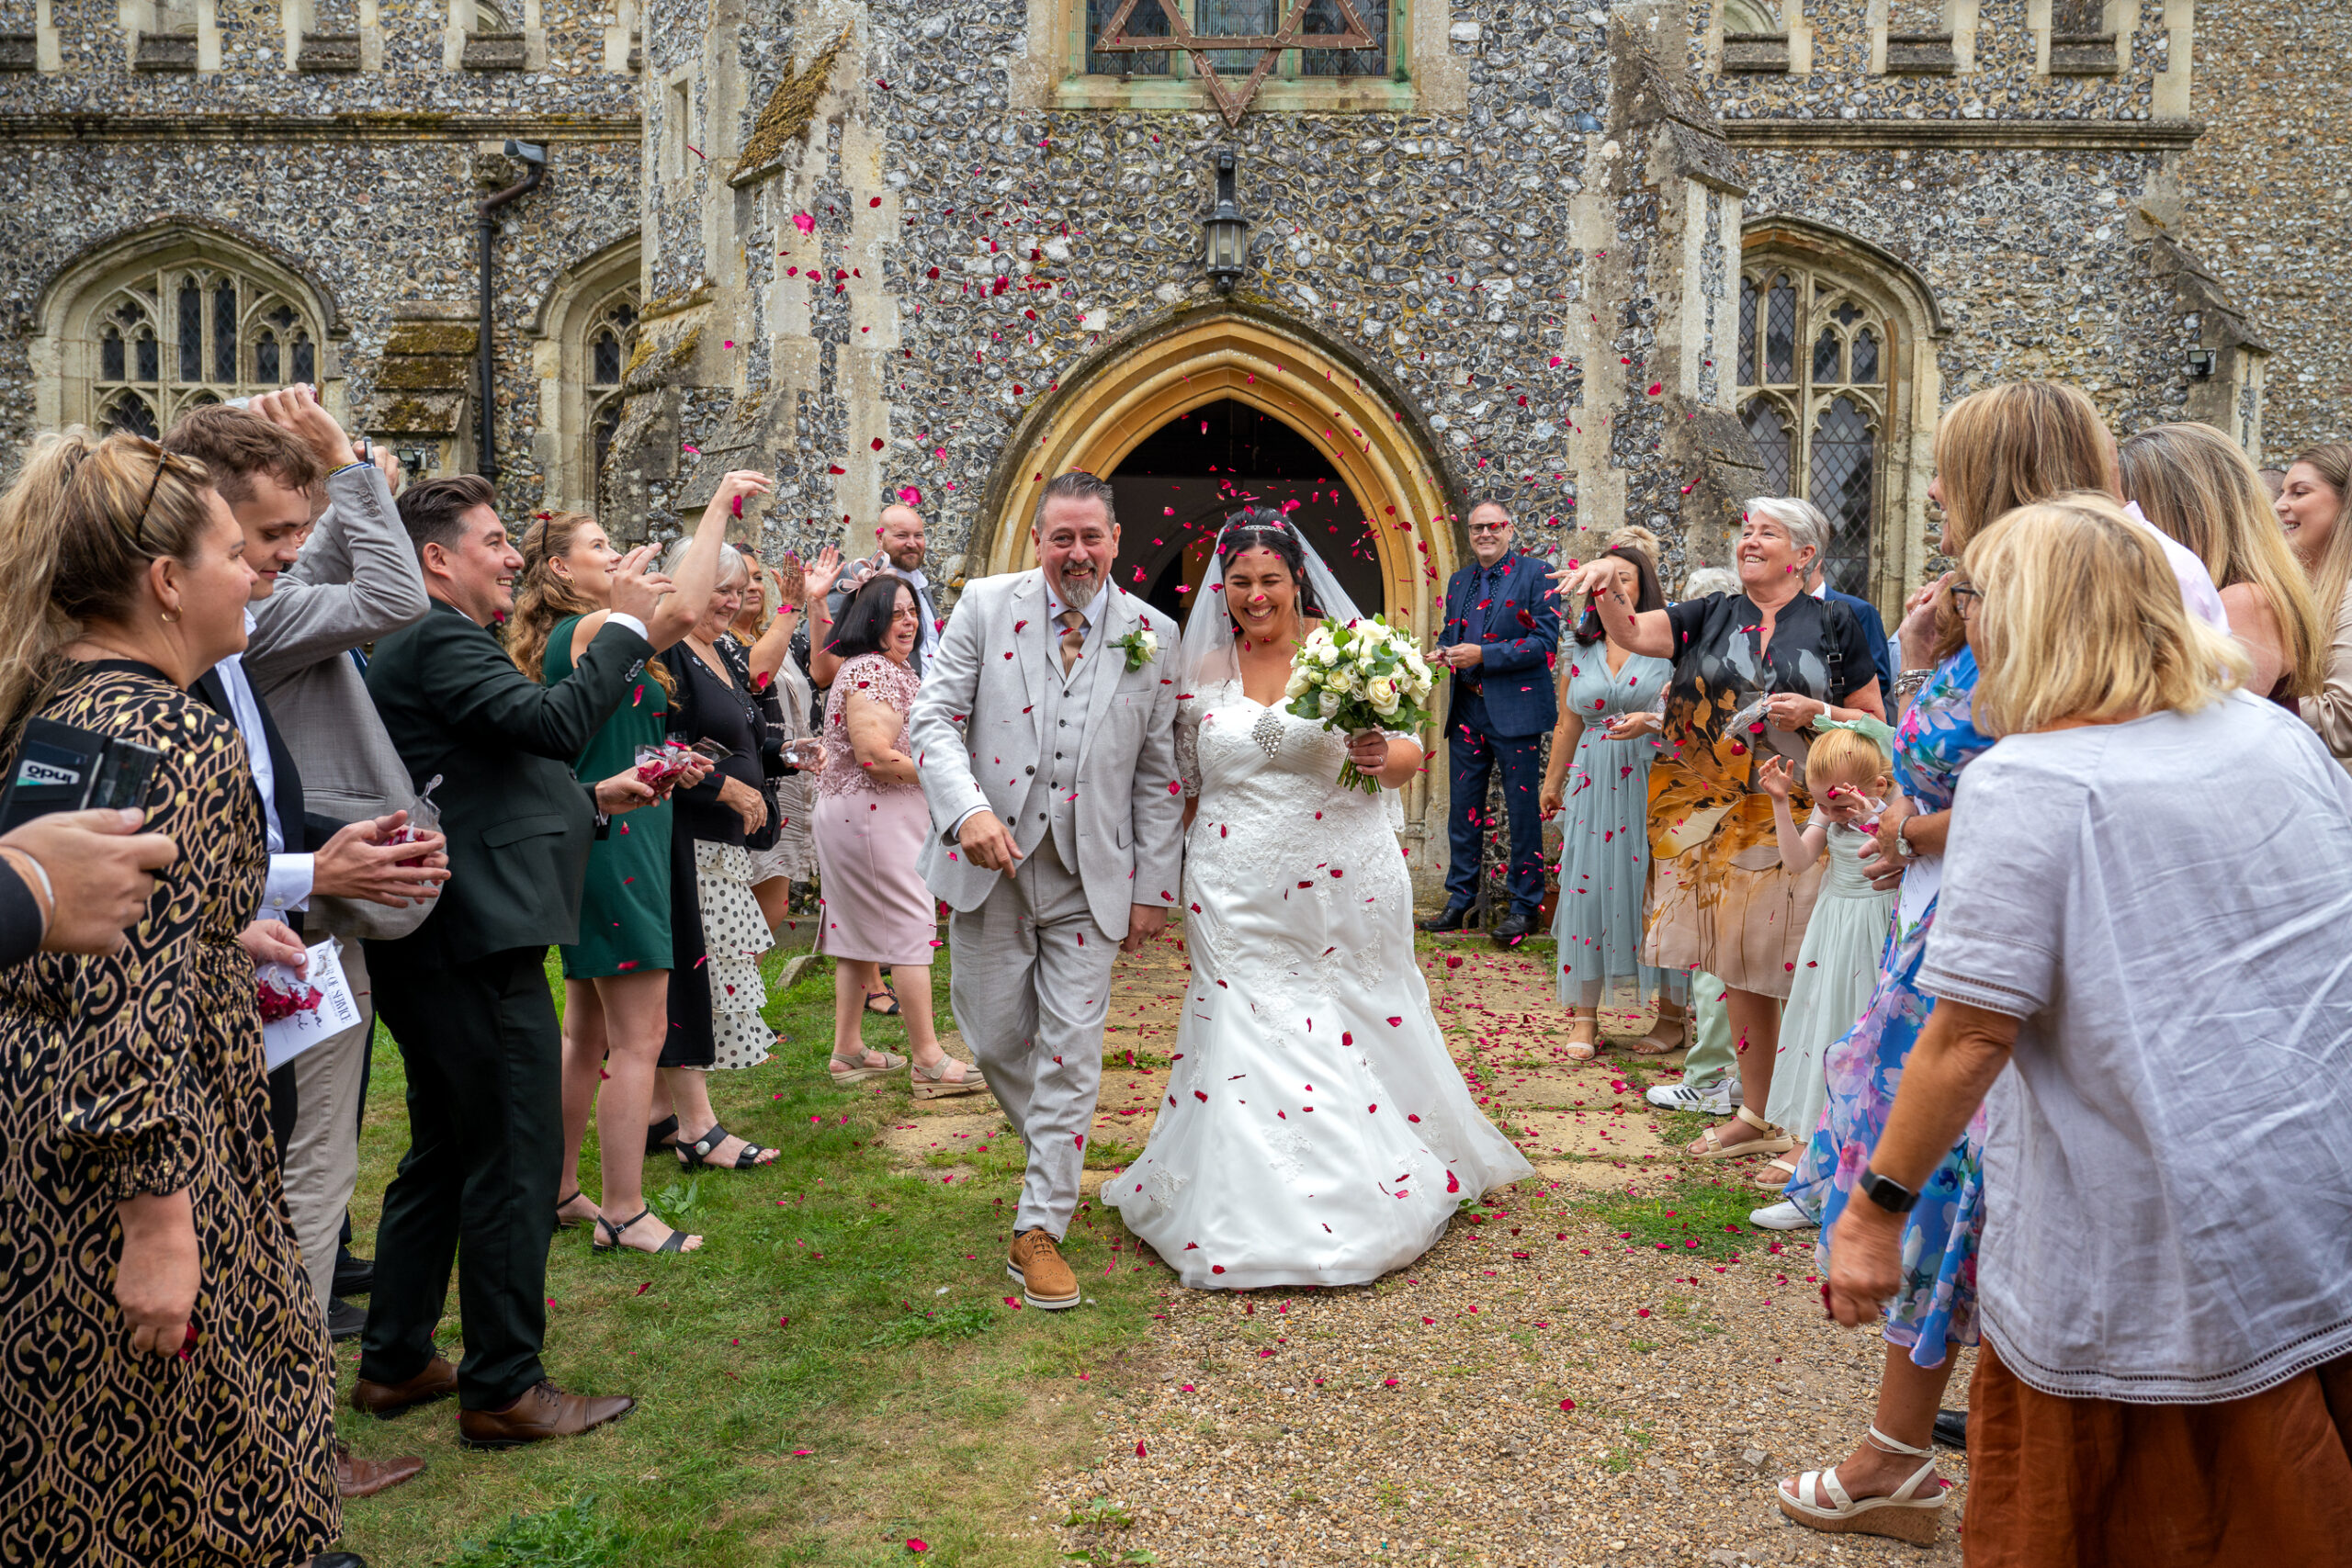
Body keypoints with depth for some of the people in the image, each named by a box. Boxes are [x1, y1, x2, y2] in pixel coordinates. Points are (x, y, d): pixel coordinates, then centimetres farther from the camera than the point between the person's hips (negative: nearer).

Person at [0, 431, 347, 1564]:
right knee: (161, 1472, 7)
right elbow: (137, 1004, -26)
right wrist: (159, 1221, -24)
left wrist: (218, 933, 18)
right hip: (113, 1155, -9)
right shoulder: (177, 738, -21)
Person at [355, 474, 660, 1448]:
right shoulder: (438, 641, -13)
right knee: (514, 1164, -2)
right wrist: (625, 627, -15)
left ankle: (395, 1363, 31)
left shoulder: (435, 645, 20)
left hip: (438, 949, 11)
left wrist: (594, 798, 16)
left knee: (443, 1156, 20)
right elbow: (553, 722, -25)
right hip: (479, 946, -11)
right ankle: (504, 1388, 9)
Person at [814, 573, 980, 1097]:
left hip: (852, 814, 11)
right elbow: (875, 757, -24)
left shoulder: (898, 669, 18)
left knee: (860, 930, 13)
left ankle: (847, 1051, 20)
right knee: (910, 926, -7)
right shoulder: (870, 671, -17)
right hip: (874, 815, -11)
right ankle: (927, 1059, -3)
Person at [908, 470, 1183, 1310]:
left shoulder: (1152, 634, 2)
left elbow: (1159, 771, 5)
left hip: (1091, 878, 0)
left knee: (1071, 1055, 0)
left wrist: (1153, 888, 3)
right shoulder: (985, 605, -1)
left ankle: (1040, 1230, 11)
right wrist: (968, 809, -22)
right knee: (996, 1041, 10)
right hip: (988, 864, 0)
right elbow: (933, 719, -4)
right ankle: (1056, 1154, 40)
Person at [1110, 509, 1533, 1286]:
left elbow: (1410, 750, 0)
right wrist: (1183, 880, 10)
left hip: (1344, 889, -1)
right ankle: (1248, 1216, 15)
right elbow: (1188, 785, 13)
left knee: (1355, 1032, 7)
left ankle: (1381, 1188, 26)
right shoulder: (1203, 668, 6)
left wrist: (1382, 756, -22)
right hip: (1237, 896, 2)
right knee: (1244, 1040, 2)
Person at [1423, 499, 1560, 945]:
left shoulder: (1535, 574, -4)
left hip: (1515, 710, -6)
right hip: (1466, 710, 6)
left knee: (1523, 810, 1)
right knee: (1463, 808, 11)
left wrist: (1482, 655, -17)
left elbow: (1545, 641, -12)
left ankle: (1523, 905, 11)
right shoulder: (1460, 581, 15)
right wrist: (1444, 653, -1)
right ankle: (1460, 900, 21)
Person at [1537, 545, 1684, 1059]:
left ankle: (1670, 1016, 11)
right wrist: (1552, 781, 22)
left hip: (1656, 781, -3)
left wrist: (1651, 720, -20)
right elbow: (1568, 725, 19)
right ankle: (1584, 1018, 5)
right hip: (1596, 783, 4)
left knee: (1658, 888, -2)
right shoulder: (1581, 652, 13)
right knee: (1588, 888, -1)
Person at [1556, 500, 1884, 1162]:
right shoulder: (1712, 615, 11)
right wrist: (1605, 583, -22)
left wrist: (1816, 713, -11)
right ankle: (1754, 1116, 23)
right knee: (1738, 963, 10)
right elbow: (1631, 632, -4)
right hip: (1716, 815, 3)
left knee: (1796, 969, -3)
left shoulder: (1833, 624, 4)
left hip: (1797, 819, -3)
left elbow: (1874, 720, 6)